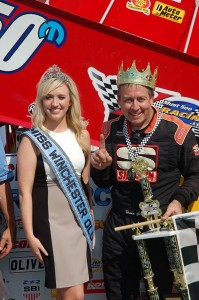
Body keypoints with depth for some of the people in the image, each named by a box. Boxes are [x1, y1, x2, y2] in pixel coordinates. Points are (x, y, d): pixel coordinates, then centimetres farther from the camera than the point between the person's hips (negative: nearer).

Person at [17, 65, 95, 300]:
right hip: (51, 220, -5)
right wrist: (30, 235, -13)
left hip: (80, 218, 5)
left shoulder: (82, 135, 6)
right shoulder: (31, 140, -9)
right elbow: (25, 191, -10)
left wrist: (91, 219, 14)